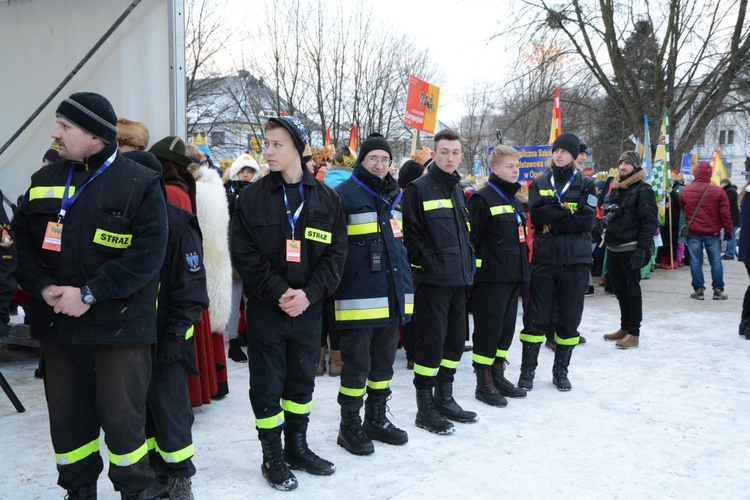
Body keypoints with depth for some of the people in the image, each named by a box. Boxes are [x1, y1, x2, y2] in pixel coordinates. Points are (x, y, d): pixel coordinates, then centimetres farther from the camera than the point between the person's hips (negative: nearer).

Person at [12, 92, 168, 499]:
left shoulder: (140, 184, -7)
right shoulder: (45, 181, 10)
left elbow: (147, 255, -15)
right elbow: (21, 242, 9)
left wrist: (89, 295, -18)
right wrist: (43, 287, -9)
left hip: (119, 325, -5)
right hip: (56, 322, 5)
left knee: (121, 418, 3)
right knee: (67, 418, 14)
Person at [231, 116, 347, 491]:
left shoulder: (326, 199, 2)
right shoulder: (252, 197, -3)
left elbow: (335, 253, 0)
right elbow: (244, 253, -8)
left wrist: (309, 293, -13)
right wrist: (278, 292, -17)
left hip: (309, 309, 2)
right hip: (265, 309, -2)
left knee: (302, 381, 14)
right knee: (267, 385, 5)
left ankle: (297, 447, 31)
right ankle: (272, 456, 20)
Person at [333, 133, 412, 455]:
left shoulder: (394, 196, 16)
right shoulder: (345, 194, -7)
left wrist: (407, 284, 20)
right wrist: (337, 284, -15)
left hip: (392, 295, 7)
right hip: (359, 296, -7)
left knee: (384, 360, 15)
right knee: (357, 363, 0)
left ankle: (377, 419, 29)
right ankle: (350, 425, 14)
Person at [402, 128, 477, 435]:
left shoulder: (457, 190, 17)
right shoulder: (419, 189, -7)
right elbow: (409, 234, -12)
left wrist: (468, 263, 14)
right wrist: (428, 262, -15)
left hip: (459, 279, 8)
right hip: (432, 280, -8)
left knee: (455, 340, 12)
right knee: (431, 342, -4)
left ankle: (444, 399, 26)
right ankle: (425, 408, 7)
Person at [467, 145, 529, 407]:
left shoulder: (514, 200, 17)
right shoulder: (482, 199, -11)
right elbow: (470, 238, -15)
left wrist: (524, 271, 21)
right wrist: (471, 274, -17)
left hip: (512, 277, 9)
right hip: (490, 278, -8)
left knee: (506, 328, 14)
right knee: (488, 329, -1)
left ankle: (498, 376, 26)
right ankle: (484, 384, 9)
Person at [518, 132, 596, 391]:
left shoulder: (585, 184, 6)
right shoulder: (539, 183, 9)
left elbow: (587, 221, -8)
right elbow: (536, 216, -7)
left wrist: (552, 221, -10)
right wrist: (567, 212, -14)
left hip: (575, 260, 0)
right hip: (543, 258, 0)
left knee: (570, 317, 7)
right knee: (536, 316, 1)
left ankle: (561, 371, 21)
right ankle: (527, 370, 11)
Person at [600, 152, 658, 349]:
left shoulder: (643, 190, -8)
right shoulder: (616, 189, 16)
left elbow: (650, 221, -14)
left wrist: (642, 249, -20)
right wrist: (607, 218, 3)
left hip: (631, 249, -8)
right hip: (614, 248, 8)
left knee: (632, 290, -3)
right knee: (619, 290, 13)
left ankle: (634, 333, 3)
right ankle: (625, 328, 24)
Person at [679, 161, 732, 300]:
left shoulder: (685, 190, -3)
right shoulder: (718, 191, -8)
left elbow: (683, 208, 13)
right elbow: (725, 214, -5)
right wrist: (728, 230, 3)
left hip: (693, 232, 1)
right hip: (713, 232, -1)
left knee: (696, 262, 5)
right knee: (716, 262, 8)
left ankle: (698, 290, 6)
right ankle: (718, 290, 11)